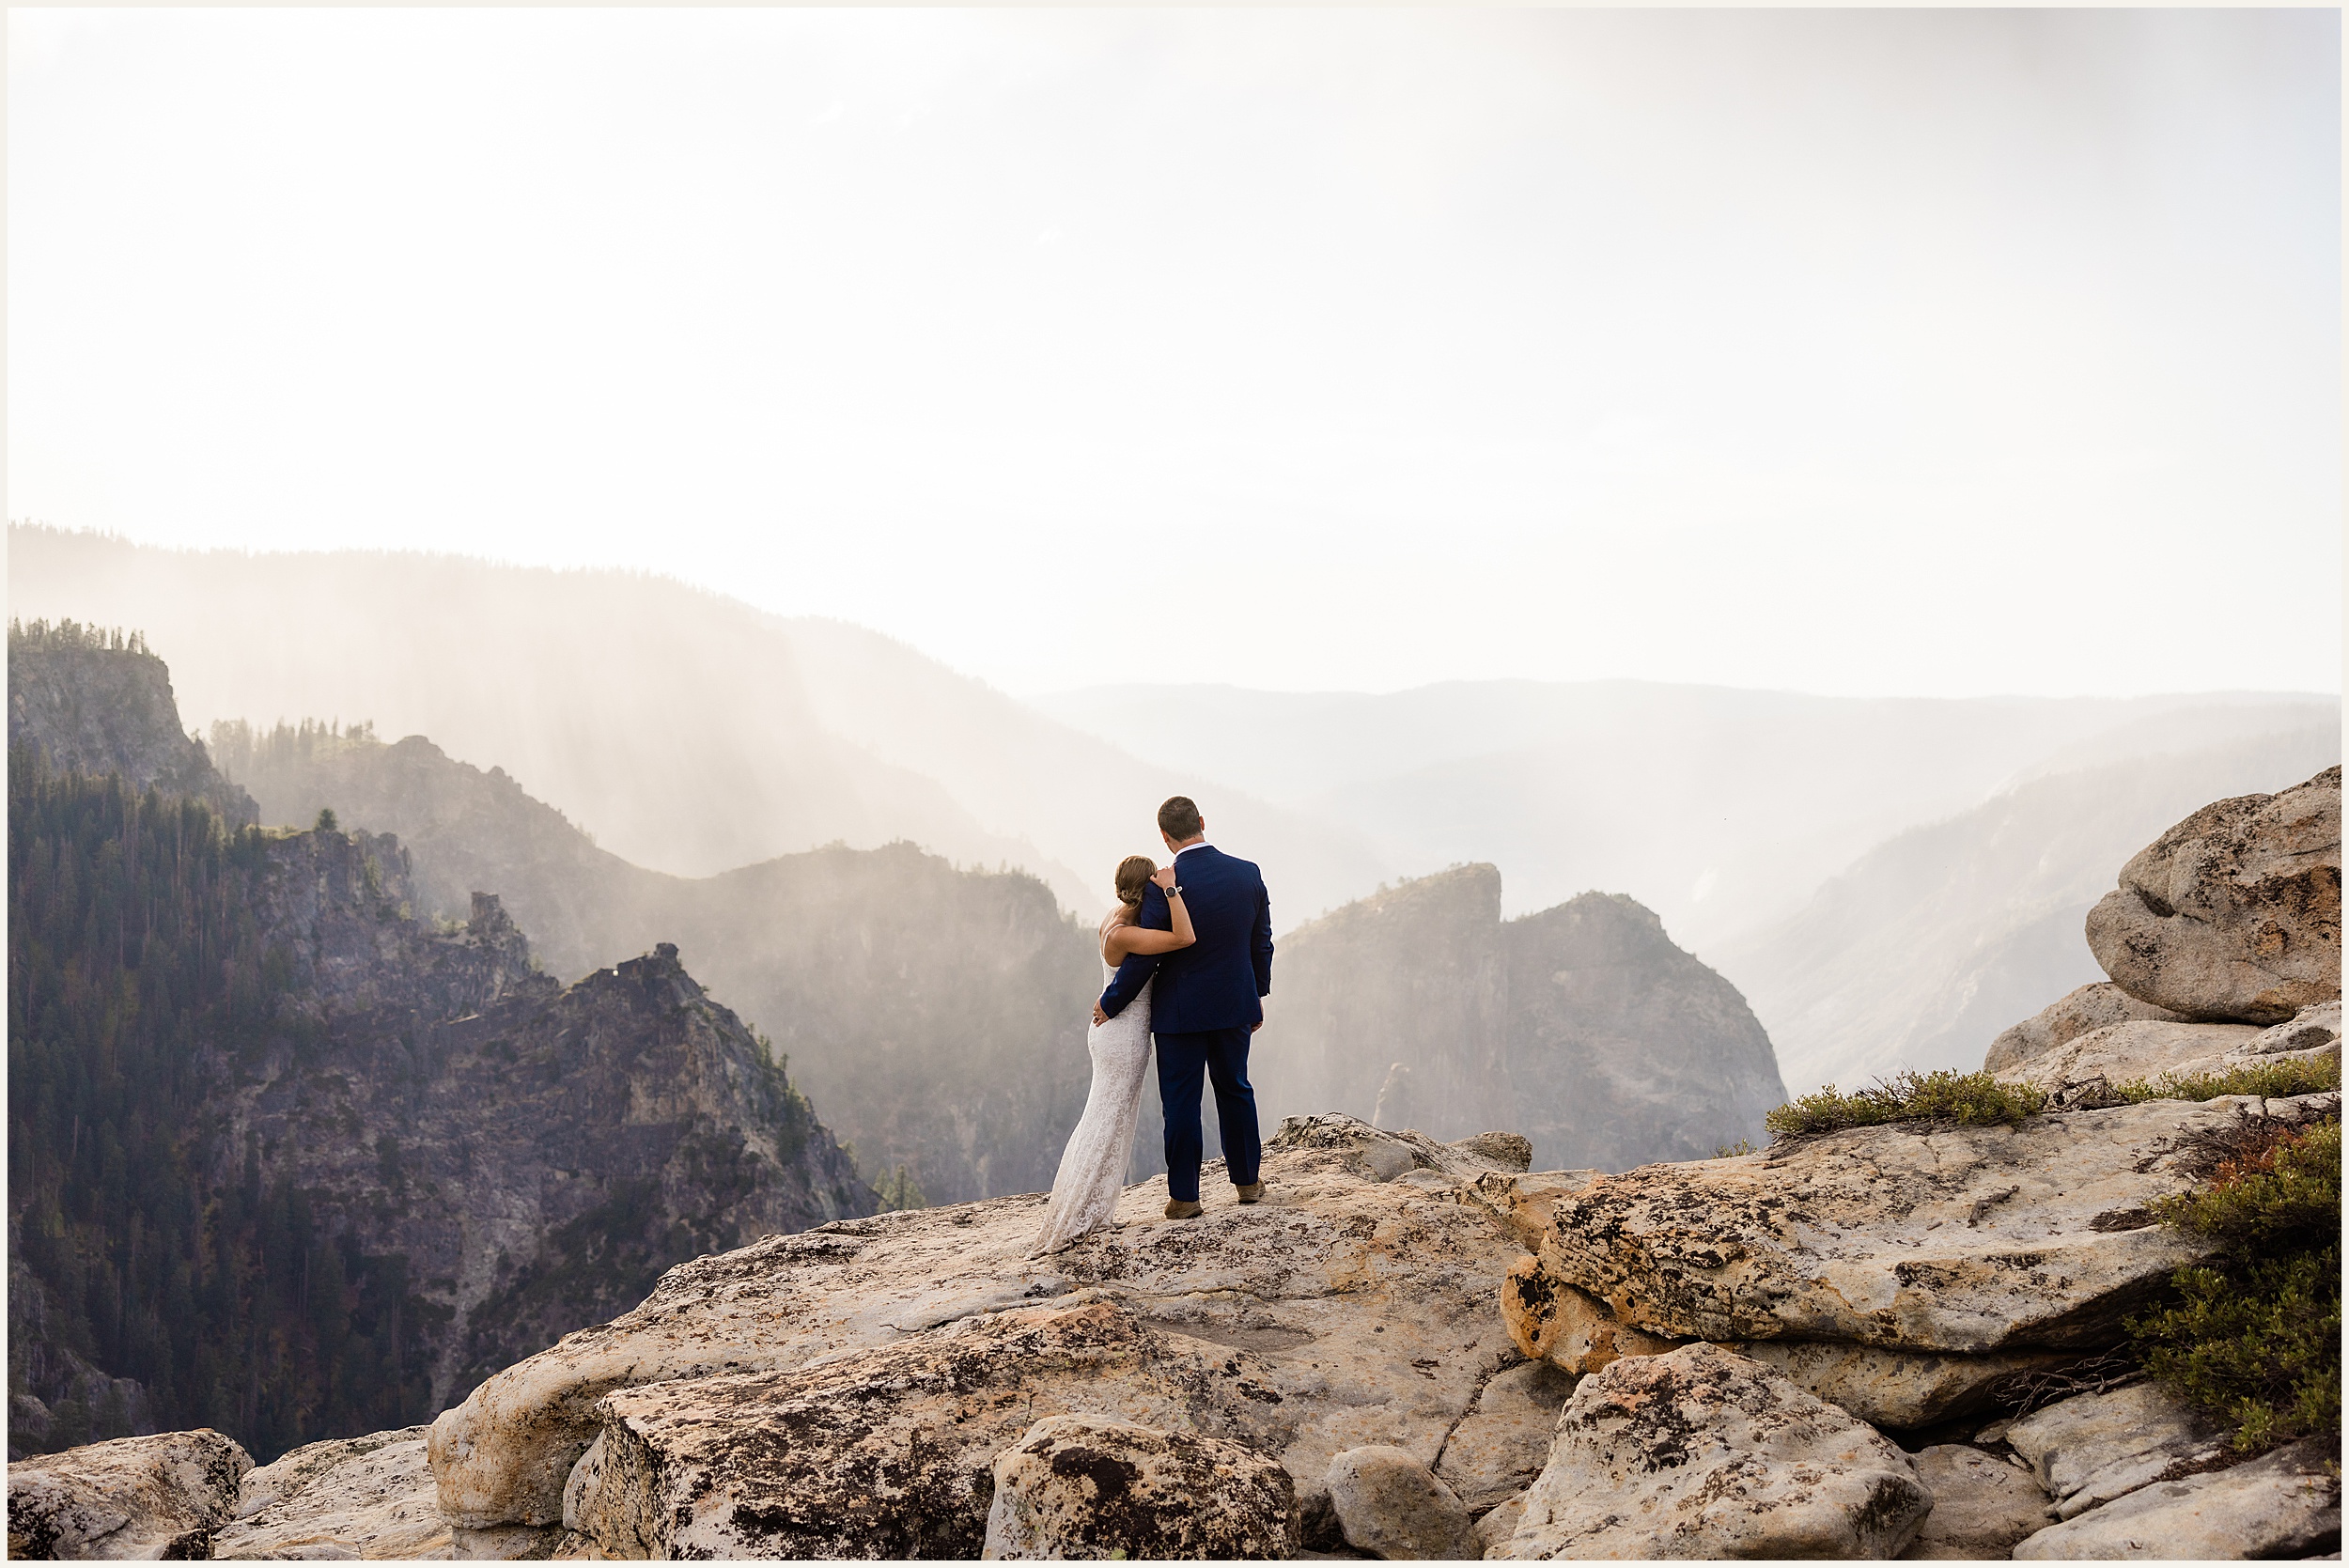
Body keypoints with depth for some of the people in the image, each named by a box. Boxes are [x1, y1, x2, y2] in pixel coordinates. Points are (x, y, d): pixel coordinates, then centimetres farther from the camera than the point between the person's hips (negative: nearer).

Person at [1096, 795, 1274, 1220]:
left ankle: (1184, 1196, 9)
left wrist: (1109, 1003, -2)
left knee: (1181, 1101, 5)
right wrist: (1258, 995, 19)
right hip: (1235, 1006, 4)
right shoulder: (1248, 873, -4)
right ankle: (1248, 1180, 28)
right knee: (1235, 1090, 19)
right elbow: (1261, 943, 6)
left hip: (1180, 1010, -4)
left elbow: (1143, 956, -15)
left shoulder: (1163, 886, -18)